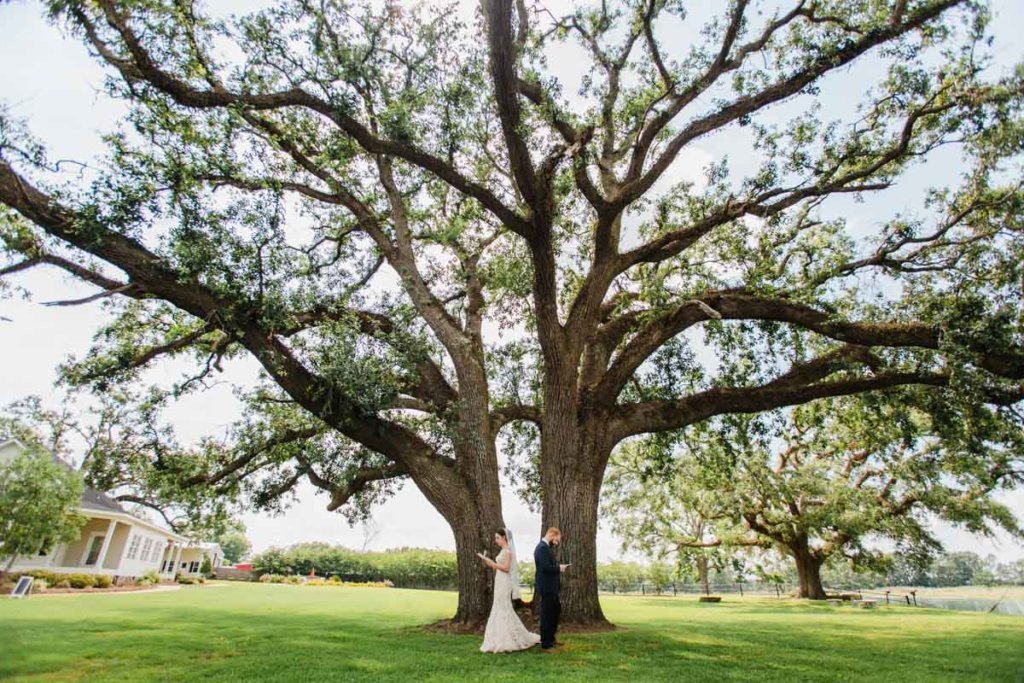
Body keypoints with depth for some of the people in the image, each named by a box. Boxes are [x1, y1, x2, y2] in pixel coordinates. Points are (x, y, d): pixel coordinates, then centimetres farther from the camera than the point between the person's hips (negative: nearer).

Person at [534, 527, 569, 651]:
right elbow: (546, 567, -28)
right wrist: (559, 568, -15)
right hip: (547, 588, -11)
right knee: (547, 615, -1)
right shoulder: (542, 548, -20)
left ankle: (550, 639, 34)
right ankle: (546, 645, 10)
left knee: (556, 611, 21)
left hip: (551, 587, 11)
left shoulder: (546, 547, 14)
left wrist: (558, 567, 5)